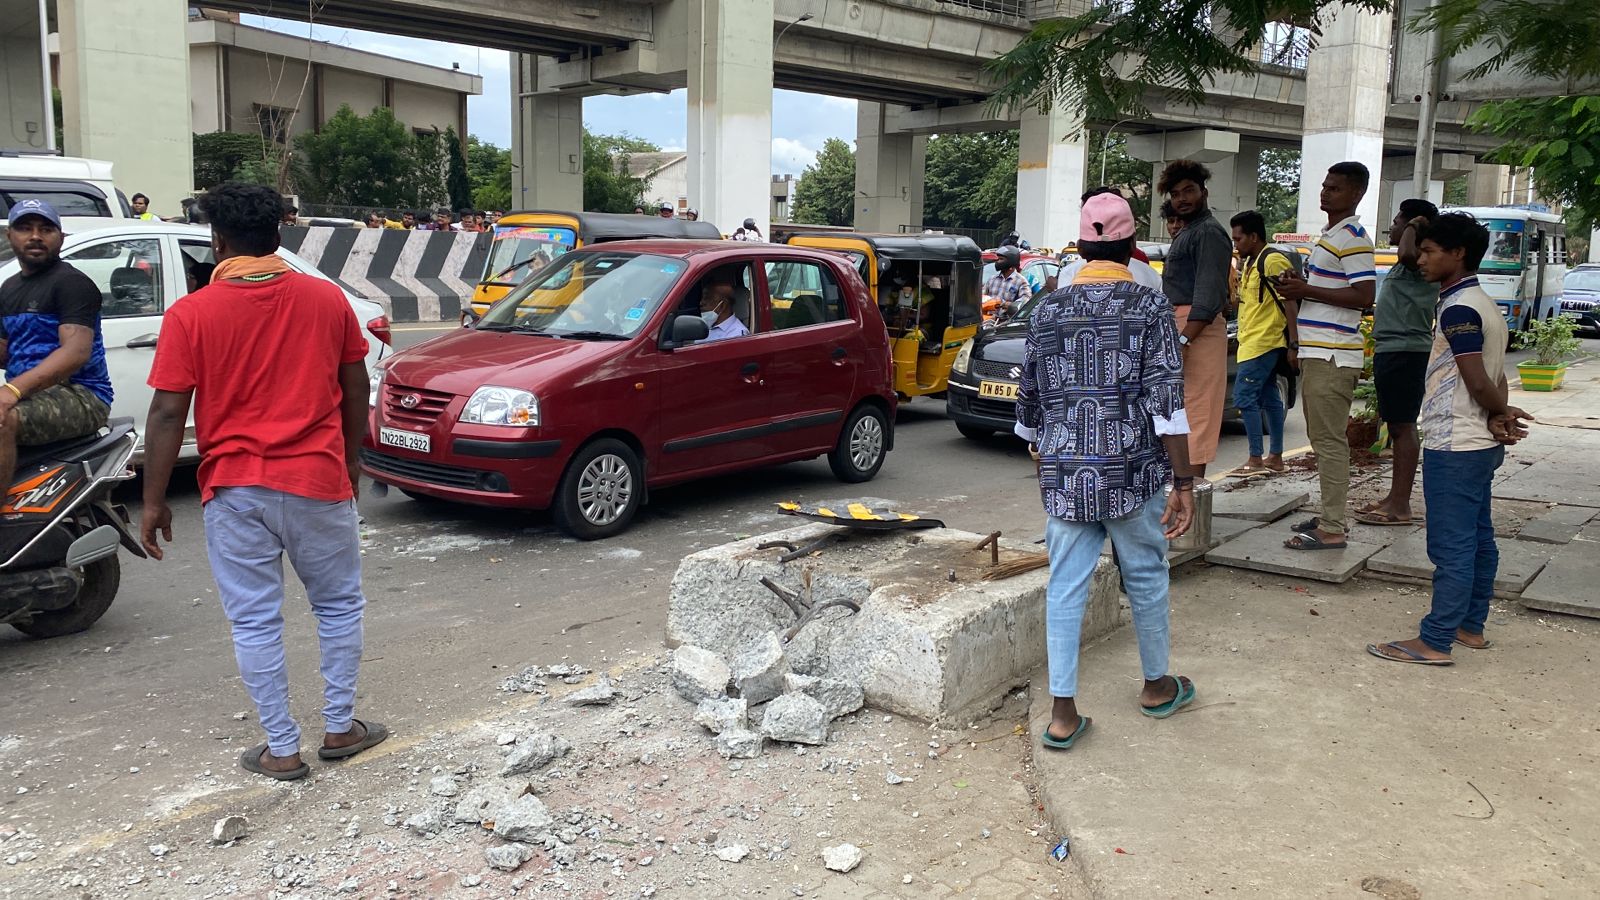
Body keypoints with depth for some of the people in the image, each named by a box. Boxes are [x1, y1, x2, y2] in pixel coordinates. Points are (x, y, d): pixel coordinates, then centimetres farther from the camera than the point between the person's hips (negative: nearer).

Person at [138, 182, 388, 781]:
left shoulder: (191, 314, -7)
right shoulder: (327, 299, 0)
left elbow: (168, 413, -8)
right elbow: (355, 391, 6)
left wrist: (154, 501, 0)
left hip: (235, 490, -1)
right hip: (318, 481, 1)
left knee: (255, 622, 9)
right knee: (338, 604, 18)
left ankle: (282, 750, 16)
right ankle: (340, 728, 24)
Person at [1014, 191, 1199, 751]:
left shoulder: (1047, 311, 5)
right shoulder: (1150, 308, -5)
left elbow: (1029, 403, 12)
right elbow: (1166, 403, -11)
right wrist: (1183, 484, -8)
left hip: (1063, 478, 2)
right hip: (1131, 476, -2)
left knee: (1065, 588, 6)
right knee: (1146, 579, 16)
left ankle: (1063, 712, 6)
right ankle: (1157, 686, 34)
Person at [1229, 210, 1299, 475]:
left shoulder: (1273, 261, -14)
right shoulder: (1250, 262, 16)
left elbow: (1290, 304, -18)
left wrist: (1293, 344, -21)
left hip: (1262, 344, -10)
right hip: (1252, 342, 10)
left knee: (1245, 397, -11)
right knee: (1268, 398, 12)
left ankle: (1256, 460, -9)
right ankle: (1275, 457, 17)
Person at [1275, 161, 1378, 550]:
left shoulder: (1352, 237, -12)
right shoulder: (1329, 235, 19)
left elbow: (1364, 296, -21)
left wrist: (1306, 290, -16)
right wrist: (1298, 286, 10)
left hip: (1333, 355, -11)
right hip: (1317, 353, 11)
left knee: (1330, 440, -9)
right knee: (1322, 437, 15)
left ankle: (1332, 529, -6)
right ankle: (1329, 514, 23)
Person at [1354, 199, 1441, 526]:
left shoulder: (1421, 262, -13)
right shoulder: (1409, 264, 20)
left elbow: (1407, 254, -38)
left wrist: (1413, 226, -18)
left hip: (1405, 352, -11)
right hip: (1391, 351, 11)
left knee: (1403, 426, -8)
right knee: (1397, 426, 13)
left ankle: (1400, 505, -6)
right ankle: (1395, 497, 21)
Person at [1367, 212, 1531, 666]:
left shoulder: (1458, 308, -17)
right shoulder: (1484, 305, 15)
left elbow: (1478, 382, -19)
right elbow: (1496, 379, 12)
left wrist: (1501, 415, -1)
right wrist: (1501, 418, -4)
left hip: (1455, 447, -10)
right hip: (1480, 445, 10)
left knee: (1451, 547, -7)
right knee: (1478, 541, 15)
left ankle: (1434, 642, -2)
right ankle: (1470, 627, 24)